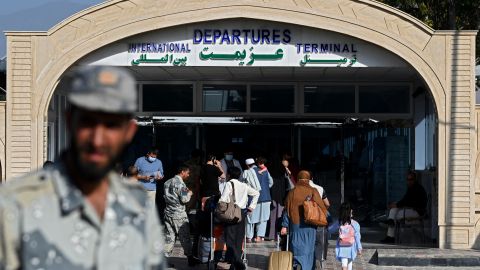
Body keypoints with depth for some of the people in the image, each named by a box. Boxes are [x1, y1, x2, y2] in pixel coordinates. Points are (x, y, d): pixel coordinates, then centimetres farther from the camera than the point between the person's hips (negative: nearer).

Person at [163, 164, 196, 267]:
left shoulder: (167, 182, 10)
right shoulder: (180, 183, -15)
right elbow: (184, 199, -19)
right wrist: (189, 193, 2)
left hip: (168, 213, 7)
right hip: (179, 214, -7)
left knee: (169, 237, 8)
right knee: (185, 237, 2)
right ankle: (190, 259, 8)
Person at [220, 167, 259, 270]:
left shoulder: (229, 184, -6)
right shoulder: (244, 186, 12)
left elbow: (223, 200, -15)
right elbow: (256, 193, 21)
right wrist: (251, 206, 19)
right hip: (242, 213, 6)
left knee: (230, 240, -6)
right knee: (238, 240, 11)